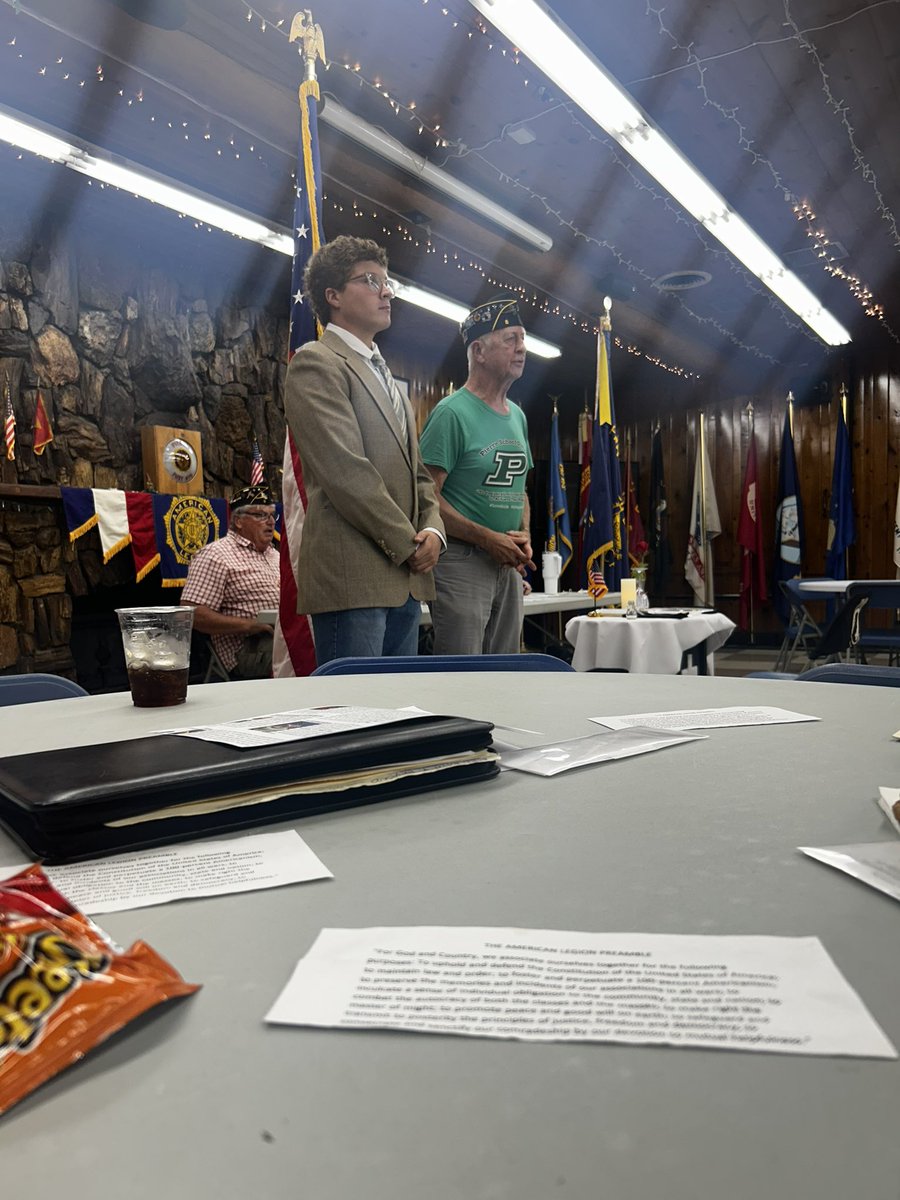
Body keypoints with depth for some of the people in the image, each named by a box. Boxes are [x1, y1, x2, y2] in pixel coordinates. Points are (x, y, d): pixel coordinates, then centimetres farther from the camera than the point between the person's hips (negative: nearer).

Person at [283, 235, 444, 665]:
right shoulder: (316, 363, -3)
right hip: (351, 579, -9)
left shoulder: (385, 377, 25)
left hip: (406, 580, 9)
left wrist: (432, 530, 3)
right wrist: (408, 544, -10)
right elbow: (345, 472, -14)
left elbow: (417, 472, 23)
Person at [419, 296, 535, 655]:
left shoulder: (517, 416, 14)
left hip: (508, 563, 8)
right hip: (461, 559, -8)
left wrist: (524, 535, 4)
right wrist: (488, 538, -18)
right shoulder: (452, 413, -10)